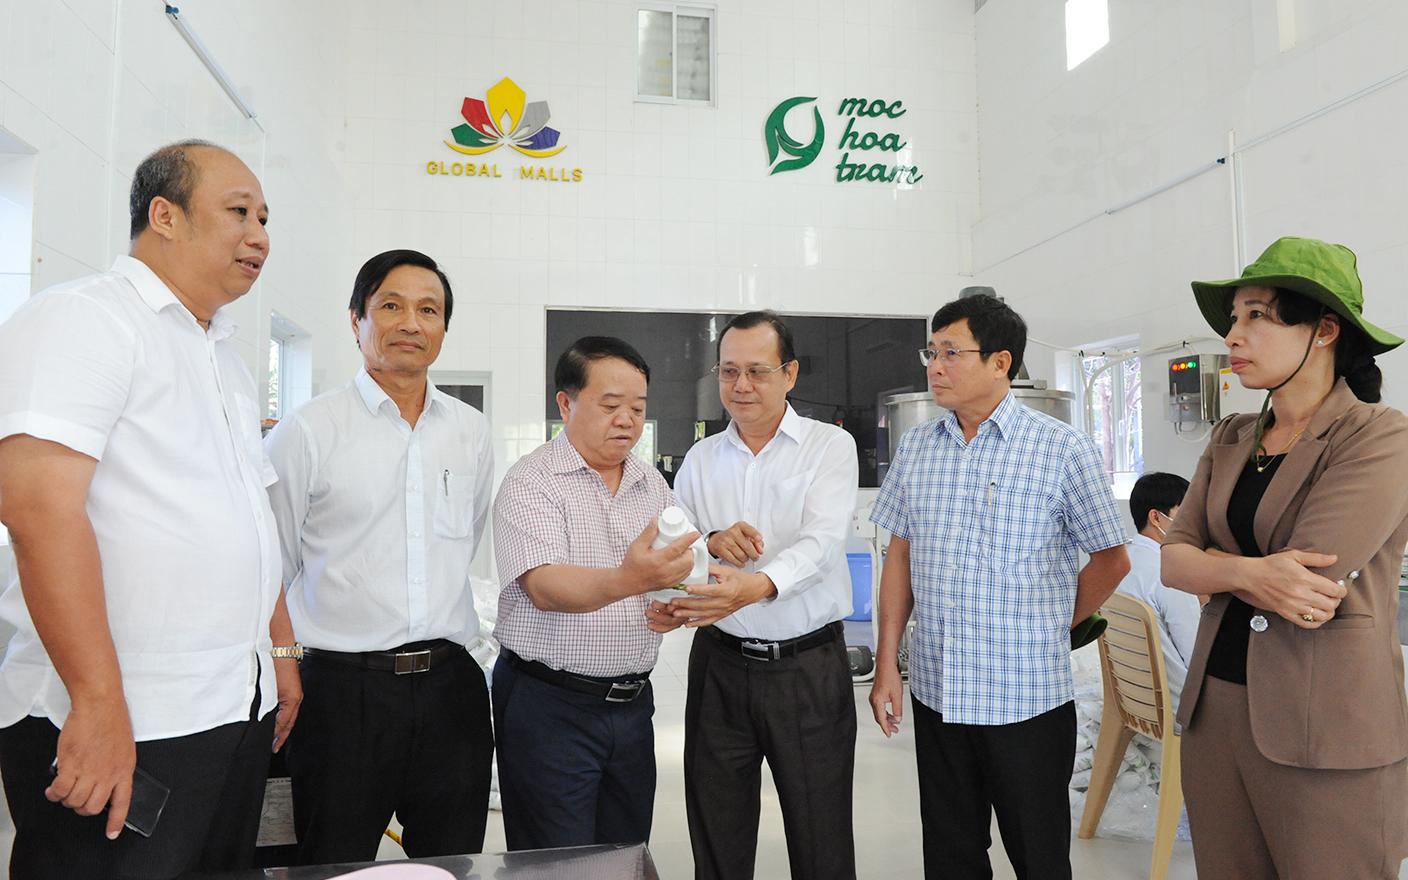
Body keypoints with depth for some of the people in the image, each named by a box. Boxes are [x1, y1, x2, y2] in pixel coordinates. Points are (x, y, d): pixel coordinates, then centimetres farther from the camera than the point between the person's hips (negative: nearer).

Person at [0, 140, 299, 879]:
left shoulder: (225, 358, 17)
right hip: (123, 730, -8)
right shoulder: (81, 319, -9)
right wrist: (99, 703, -24)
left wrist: (281, 647, 19)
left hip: (241, 710, 8)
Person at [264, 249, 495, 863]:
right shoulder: (307, 432, -5)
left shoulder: (471, 431, 7)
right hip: (343, 690, -3)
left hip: (450, 686, 4)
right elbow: (269, 572, 1)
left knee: (456, 863, 14)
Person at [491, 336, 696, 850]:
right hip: (549, 705, -5)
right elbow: (544, 588, -24)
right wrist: (628, 581, -42)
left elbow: (682, 571, 14)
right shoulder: (531, 483, -10)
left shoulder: (653, 484, 9)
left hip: (631, 705, 6)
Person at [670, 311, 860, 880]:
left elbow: (821, 540, -18)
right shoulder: (699, 459, 9)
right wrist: (710, 543, -17)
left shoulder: (831, 446, -3)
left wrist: (758, 585, -37)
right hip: (720, 664, 3)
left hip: (809, 666, -3)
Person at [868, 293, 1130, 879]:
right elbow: (900, 558, 8)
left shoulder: (1063, 450, -9)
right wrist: (887, 665, 5)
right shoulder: (915, 447, 5)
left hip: (1026, 699, -4)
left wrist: (1050, 627, 4)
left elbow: (1111, 561, 1)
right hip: (935, 695, 4)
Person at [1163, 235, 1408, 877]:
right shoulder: (1231, 440, 9)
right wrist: (1248, 573, -18)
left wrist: (1212, 563, -5)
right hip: (1216, 705, 6)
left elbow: (1310, 581, -21)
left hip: (1325, 731, -6)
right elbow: (1172, 561, 1)